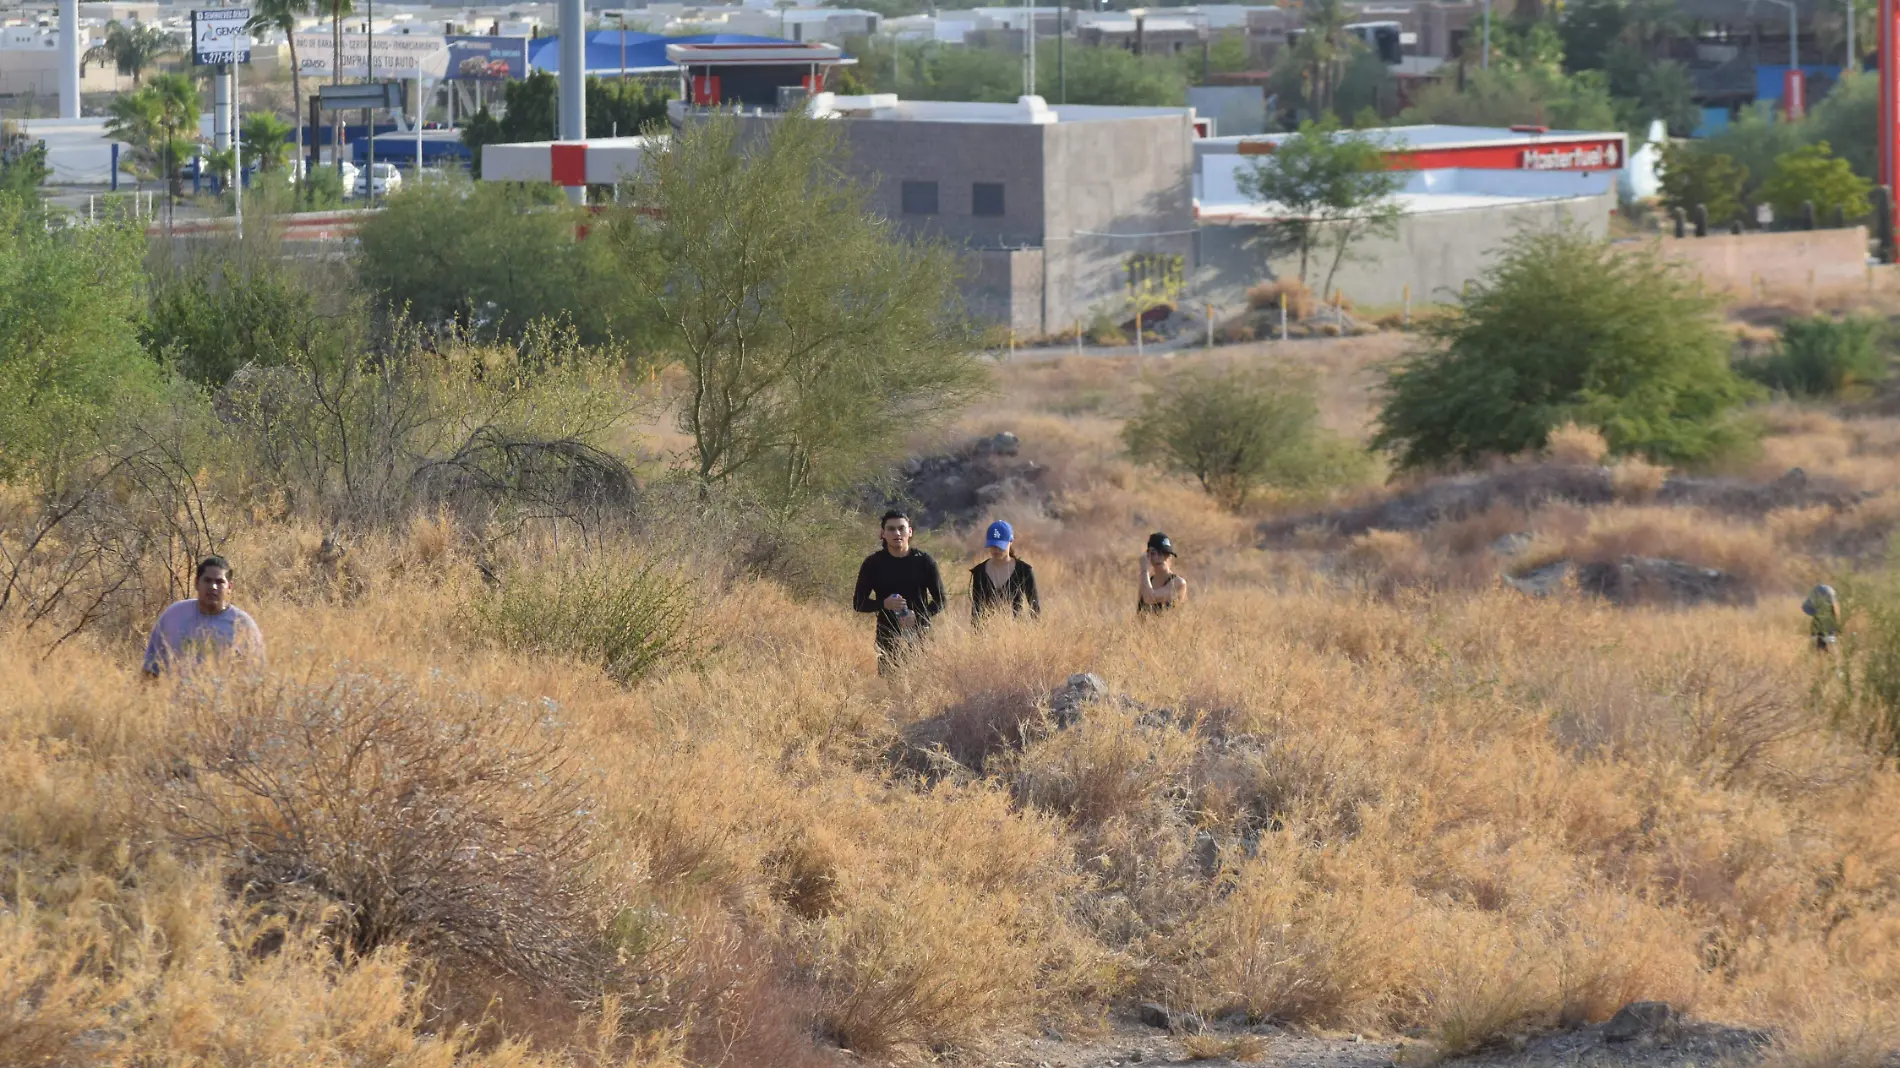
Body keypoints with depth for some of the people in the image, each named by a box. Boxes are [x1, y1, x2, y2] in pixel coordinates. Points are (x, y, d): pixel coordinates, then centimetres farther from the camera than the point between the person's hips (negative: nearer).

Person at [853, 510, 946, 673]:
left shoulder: (923, 561, 2)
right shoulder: (873, 563, 3)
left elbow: (940, 601, 6)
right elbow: (858, 603, 7)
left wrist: (918, 616, -12)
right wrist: (883, 604, -13)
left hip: (920, 635, 0)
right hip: (888, 637, 0)